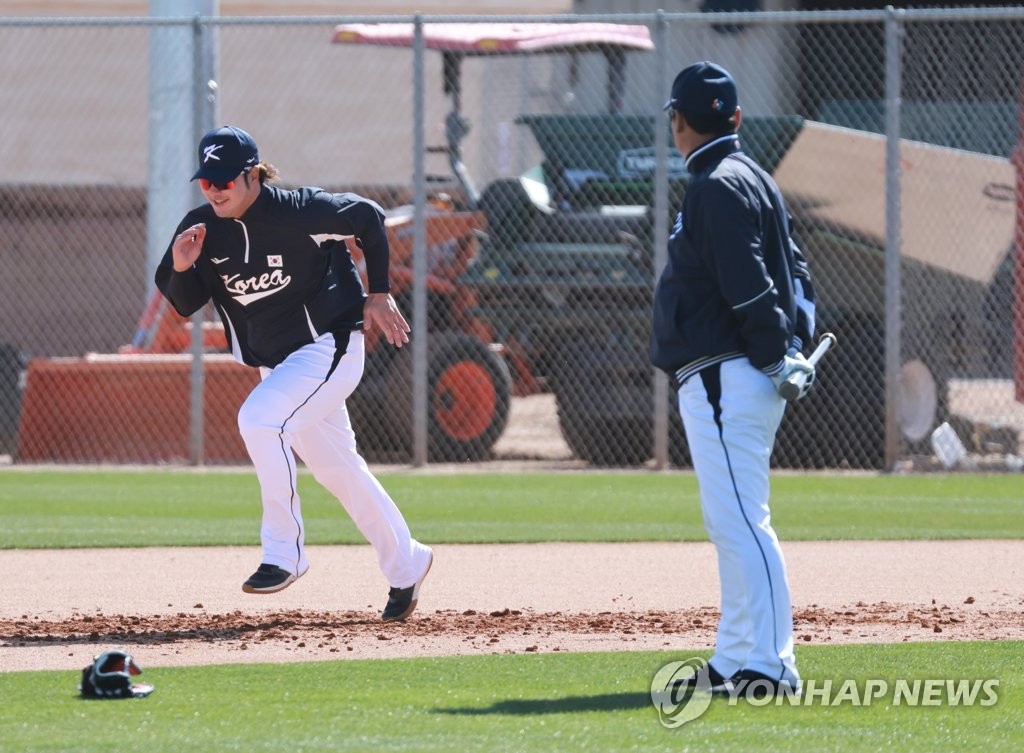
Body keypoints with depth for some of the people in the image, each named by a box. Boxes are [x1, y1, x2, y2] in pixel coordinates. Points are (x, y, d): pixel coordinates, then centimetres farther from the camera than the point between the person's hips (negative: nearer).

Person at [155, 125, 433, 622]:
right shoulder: (202, 228, -6)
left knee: (259, 418, -29)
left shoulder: (301, 211, -21)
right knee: (336, 468, 16)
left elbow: (368, 218, -5)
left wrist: (378, 293, -2)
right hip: (276, 364, 7)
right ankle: (405, 564, 34)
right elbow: (183, 304, -2)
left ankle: (284, 552, -18)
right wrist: (180, 268, -23)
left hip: (330, 345, -7)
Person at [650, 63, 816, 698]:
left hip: (725, 377, -11)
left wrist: (777, 357, -18)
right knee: (734, 522, 15)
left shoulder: (719, 187, -13)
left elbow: (749, 285, -20)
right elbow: (795, 271, 18)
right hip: (738, 379, 11)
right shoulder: (753, 179, 19)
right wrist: (796, 349, 9)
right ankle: (736, 661, 20)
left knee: (739, 521, -13)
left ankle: (770, 664, -17)